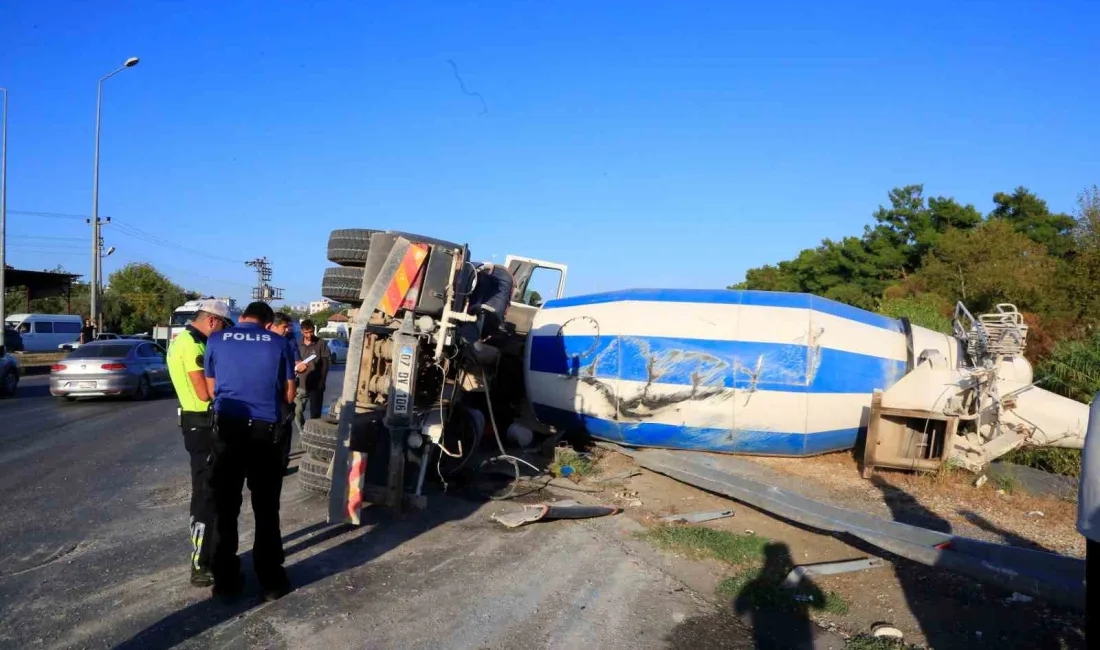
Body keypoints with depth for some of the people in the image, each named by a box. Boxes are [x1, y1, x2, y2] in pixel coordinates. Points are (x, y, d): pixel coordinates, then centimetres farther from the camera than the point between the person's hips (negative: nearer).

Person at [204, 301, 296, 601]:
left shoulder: (217, 340, 3)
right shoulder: (277, 343, 0)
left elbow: (211, 389, 11)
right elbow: (289, 395, 5)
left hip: (228, 427, 1)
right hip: (265, 430, -1)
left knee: (225, 506, 11)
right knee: (266, 508, 8)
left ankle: (225, 580, 18)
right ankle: (271, 580, 14)